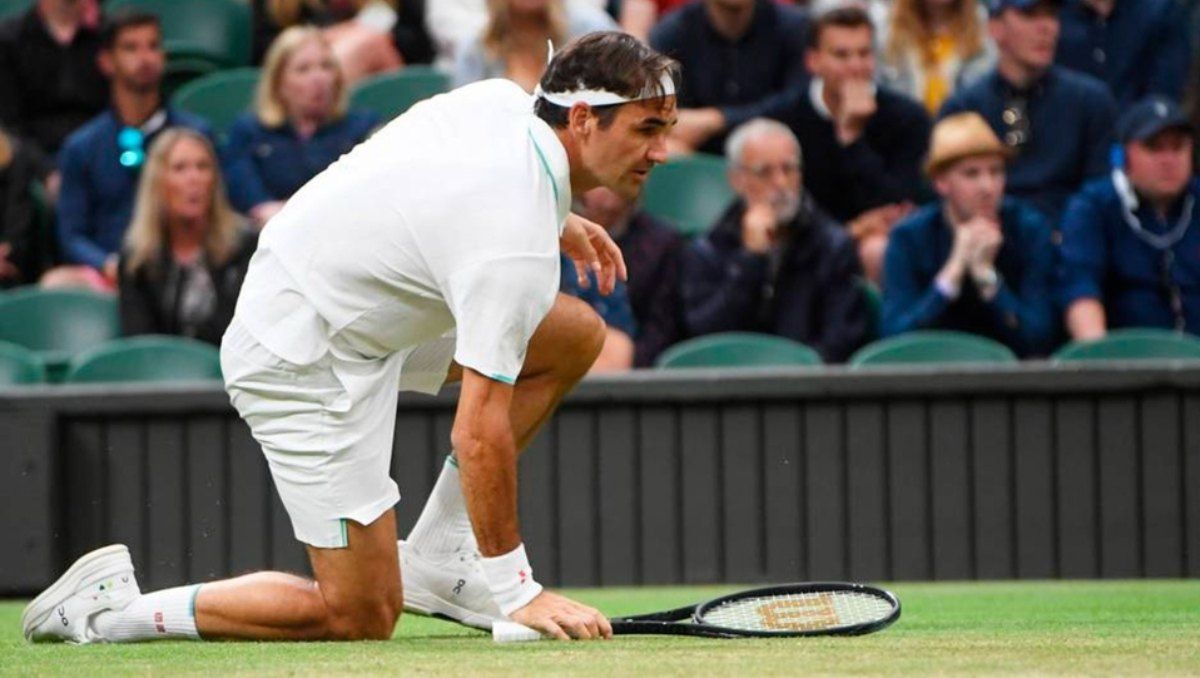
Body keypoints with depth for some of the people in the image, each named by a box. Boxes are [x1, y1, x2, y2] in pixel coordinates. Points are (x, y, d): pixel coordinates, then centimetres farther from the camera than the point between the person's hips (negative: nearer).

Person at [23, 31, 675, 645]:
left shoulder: (502, 97, -5)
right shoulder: (517, 249, -30)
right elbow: (479, 429, -29)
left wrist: (555, 222, 23)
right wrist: (516, 592, -23)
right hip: (306, 363, -10)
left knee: (577, 335, 10)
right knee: (361, 617, -5)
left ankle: (434, 555, 14)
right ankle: (109, 607, 1)